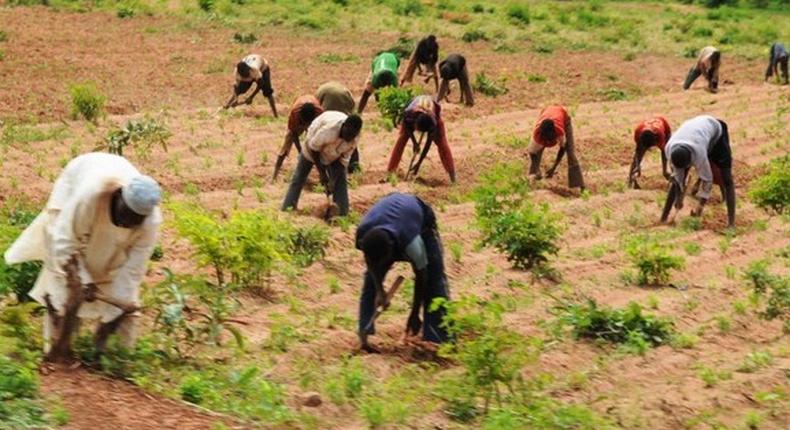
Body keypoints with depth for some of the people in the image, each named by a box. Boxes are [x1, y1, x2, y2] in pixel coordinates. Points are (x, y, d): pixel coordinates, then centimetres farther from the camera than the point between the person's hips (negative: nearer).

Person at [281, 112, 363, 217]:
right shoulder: (328, 129, -44)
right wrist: (322, 173, -26)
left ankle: (342, 214, -6)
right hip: (313, 148, -3)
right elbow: (313, 149, -28)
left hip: (334, 152, 3)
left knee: (340, 180, -9)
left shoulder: (354, 138, -31)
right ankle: (287, 209, 10)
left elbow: (344, 159, -20)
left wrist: (333, 181, -27)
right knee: (299, 178, 2)